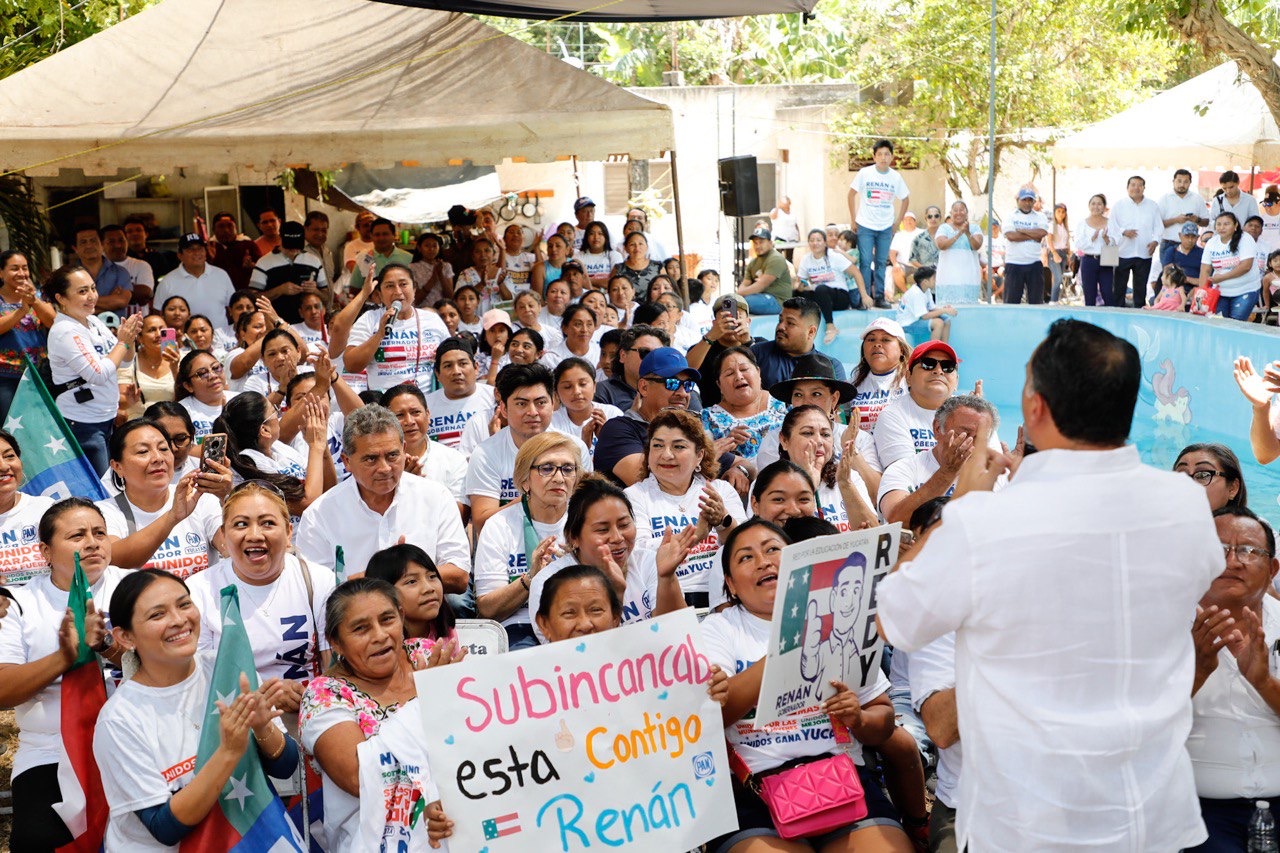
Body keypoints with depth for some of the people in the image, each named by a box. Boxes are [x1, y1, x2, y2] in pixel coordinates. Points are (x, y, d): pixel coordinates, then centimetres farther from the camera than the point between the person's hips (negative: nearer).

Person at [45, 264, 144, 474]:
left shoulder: (93, 321, 7)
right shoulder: (65, 331, -18)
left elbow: (125, 359, 15)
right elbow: (99, 374, -24)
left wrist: (129, 338, -6)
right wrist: (123, 341, -13)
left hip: (106, 418, 8)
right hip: (82, 424, -8)